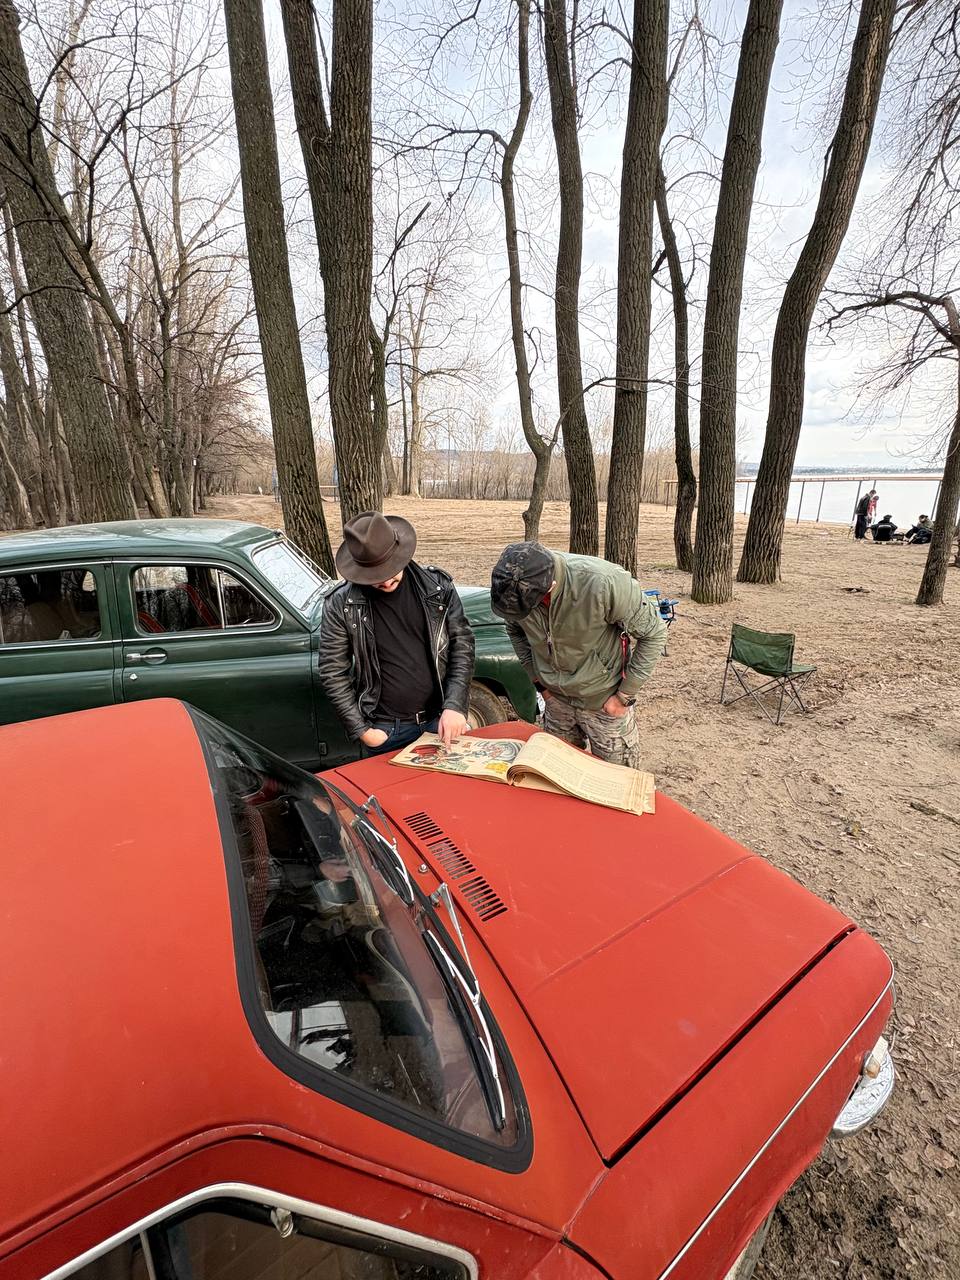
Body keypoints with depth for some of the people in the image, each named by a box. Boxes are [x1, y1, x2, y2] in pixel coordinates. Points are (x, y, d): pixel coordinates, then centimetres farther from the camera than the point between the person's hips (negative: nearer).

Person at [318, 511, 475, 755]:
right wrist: (361, 730, -8)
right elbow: (333, 673, -5)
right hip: (385, 730, -1)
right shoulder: (341, 605, -12)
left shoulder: (437, 585, -8)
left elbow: (462, 644, -4)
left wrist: (455, 706, -14)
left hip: (441, 720, 2)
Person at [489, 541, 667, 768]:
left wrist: (625, 695, -15)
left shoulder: (603, 583, -34)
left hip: (605, 701, -4)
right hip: (556, 699, 4)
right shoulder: (515, 587, -19)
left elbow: (654, 632, -18)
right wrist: (538, 681, -1)